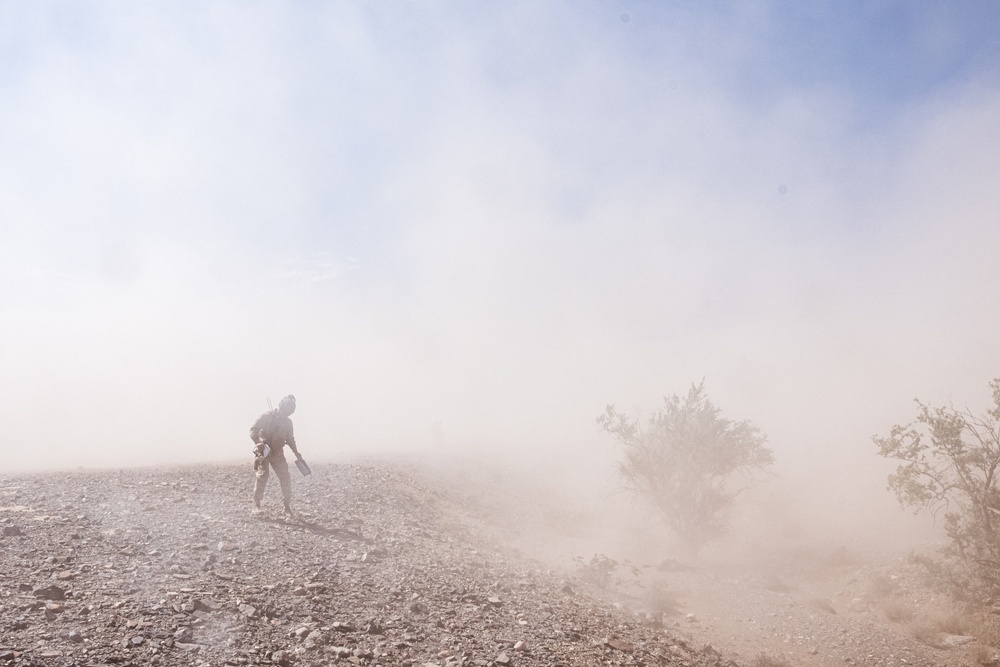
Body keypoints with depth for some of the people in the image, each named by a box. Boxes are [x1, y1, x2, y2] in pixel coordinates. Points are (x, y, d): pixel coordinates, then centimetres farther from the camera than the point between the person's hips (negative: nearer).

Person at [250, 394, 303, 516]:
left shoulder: (288, 422, 6)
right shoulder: (267, 416, -10)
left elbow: (290, 438, 18)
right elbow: (253, 430, -11)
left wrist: (296, 452, 6)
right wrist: (259, 443, -24)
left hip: (277, 452, 4)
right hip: (263, 451, -4)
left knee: (285, 478, -4)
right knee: (262, 475, -15)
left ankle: (287, 506, 4)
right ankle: (256, 504, -1)